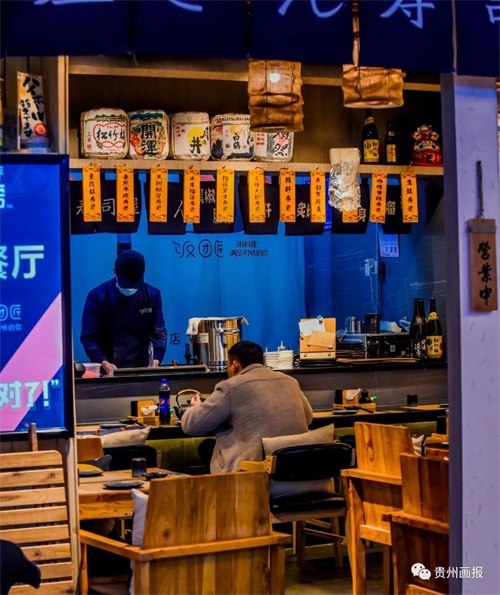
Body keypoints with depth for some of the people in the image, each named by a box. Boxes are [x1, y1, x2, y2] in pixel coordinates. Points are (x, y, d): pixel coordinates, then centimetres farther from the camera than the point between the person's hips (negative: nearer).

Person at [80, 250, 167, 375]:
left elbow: (159, 332, -1)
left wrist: (155, 361, -17)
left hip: (142, 369, 2)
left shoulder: (152, 295, -2)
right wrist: (104, 363, -23)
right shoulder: (98, 296, -9)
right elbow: (88, 336, -10)